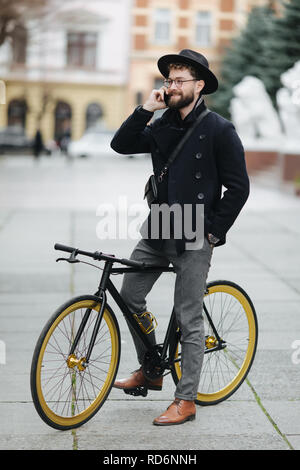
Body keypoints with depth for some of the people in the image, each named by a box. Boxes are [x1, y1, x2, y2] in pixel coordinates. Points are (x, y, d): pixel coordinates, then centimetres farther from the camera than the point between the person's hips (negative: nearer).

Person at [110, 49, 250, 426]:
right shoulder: (162, 126, 9)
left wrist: (214, 231, -10)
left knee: (189, 320, -1)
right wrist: (146, 109, -6)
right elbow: (121, 145, 2)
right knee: (129, 296, 9)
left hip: (194, 238, -6)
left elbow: (239, 187, -8)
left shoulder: (219, 130, -9)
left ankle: (186, 401, 9)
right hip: (158, 231, 6)